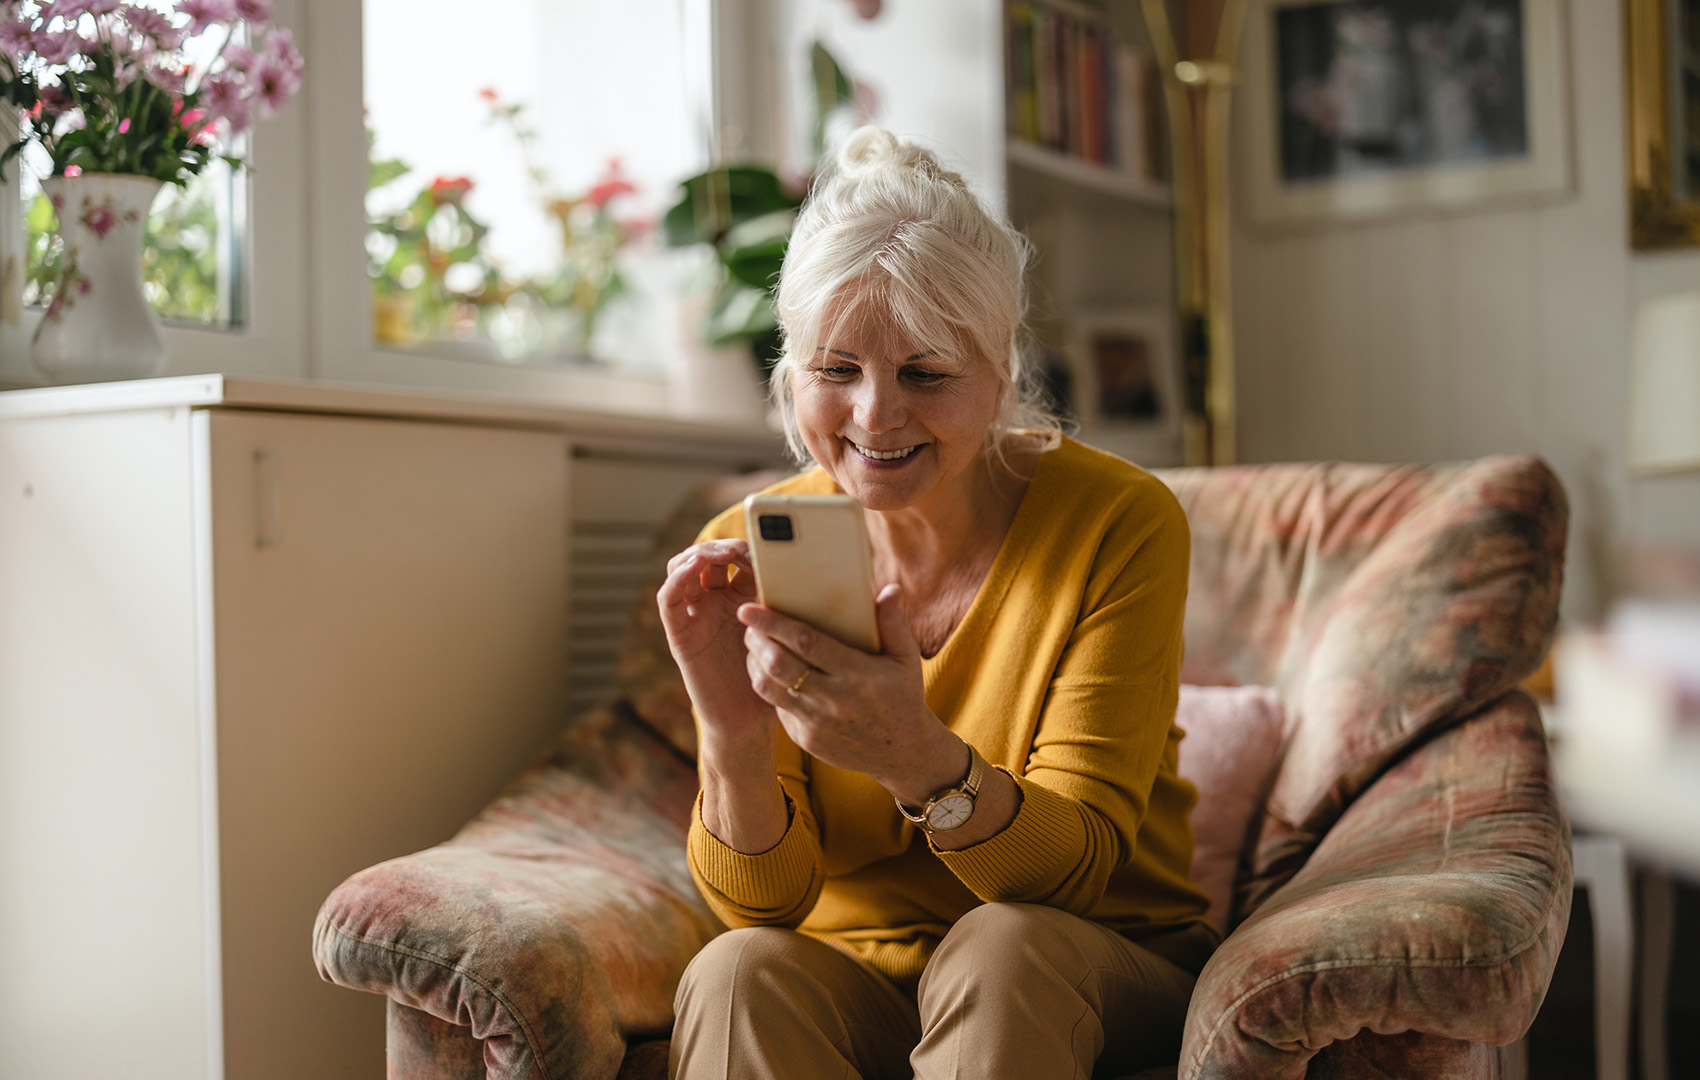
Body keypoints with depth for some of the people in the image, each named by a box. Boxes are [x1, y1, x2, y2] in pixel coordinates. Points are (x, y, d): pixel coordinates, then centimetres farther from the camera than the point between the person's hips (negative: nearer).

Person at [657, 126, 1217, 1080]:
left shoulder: (1120, 524, -15)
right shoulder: (749, 558, -8)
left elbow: (1076, 868, -19)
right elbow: (763, 904, -9)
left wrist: (918, 759, -40)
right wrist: (734, 740, -31)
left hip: (1102, 973, -1)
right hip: (853, 974, 1)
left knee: (1002, 945, -33)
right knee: (740, 971, -30)